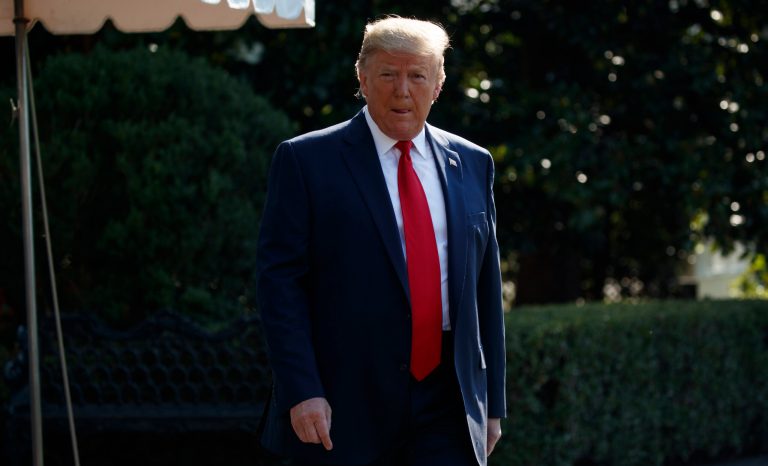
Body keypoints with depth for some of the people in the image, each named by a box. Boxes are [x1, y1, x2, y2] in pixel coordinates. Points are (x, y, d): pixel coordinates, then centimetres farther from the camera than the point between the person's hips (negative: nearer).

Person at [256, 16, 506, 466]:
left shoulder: (472, 164, 12)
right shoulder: (307, 160, -1)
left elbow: (485, 285, 15)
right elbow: (280, 280, -6)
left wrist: (493, 400, 13)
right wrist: (301, 391, -15)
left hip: (448, 411, 3)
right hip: (346, 410, -3)